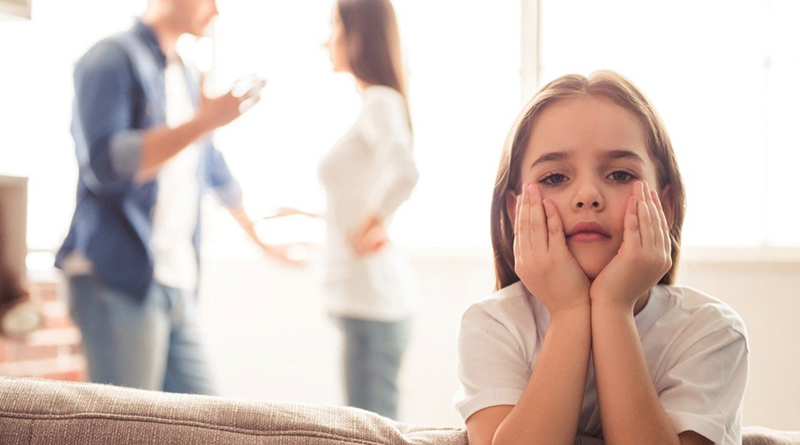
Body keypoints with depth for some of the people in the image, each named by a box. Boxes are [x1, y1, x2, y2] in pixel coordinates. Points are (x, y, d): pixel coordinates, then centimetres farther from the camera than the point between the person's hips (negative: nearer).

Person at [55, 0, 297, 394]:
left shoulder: (184, 76, 21)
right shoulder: (112, 59, -5)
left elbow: (213, 168, 34)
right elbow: (104, 161, -20)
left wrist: (261, 233, 43)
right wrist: (203, 122, -22)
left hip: (176, 286, 9)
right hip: (120, 280, -8)